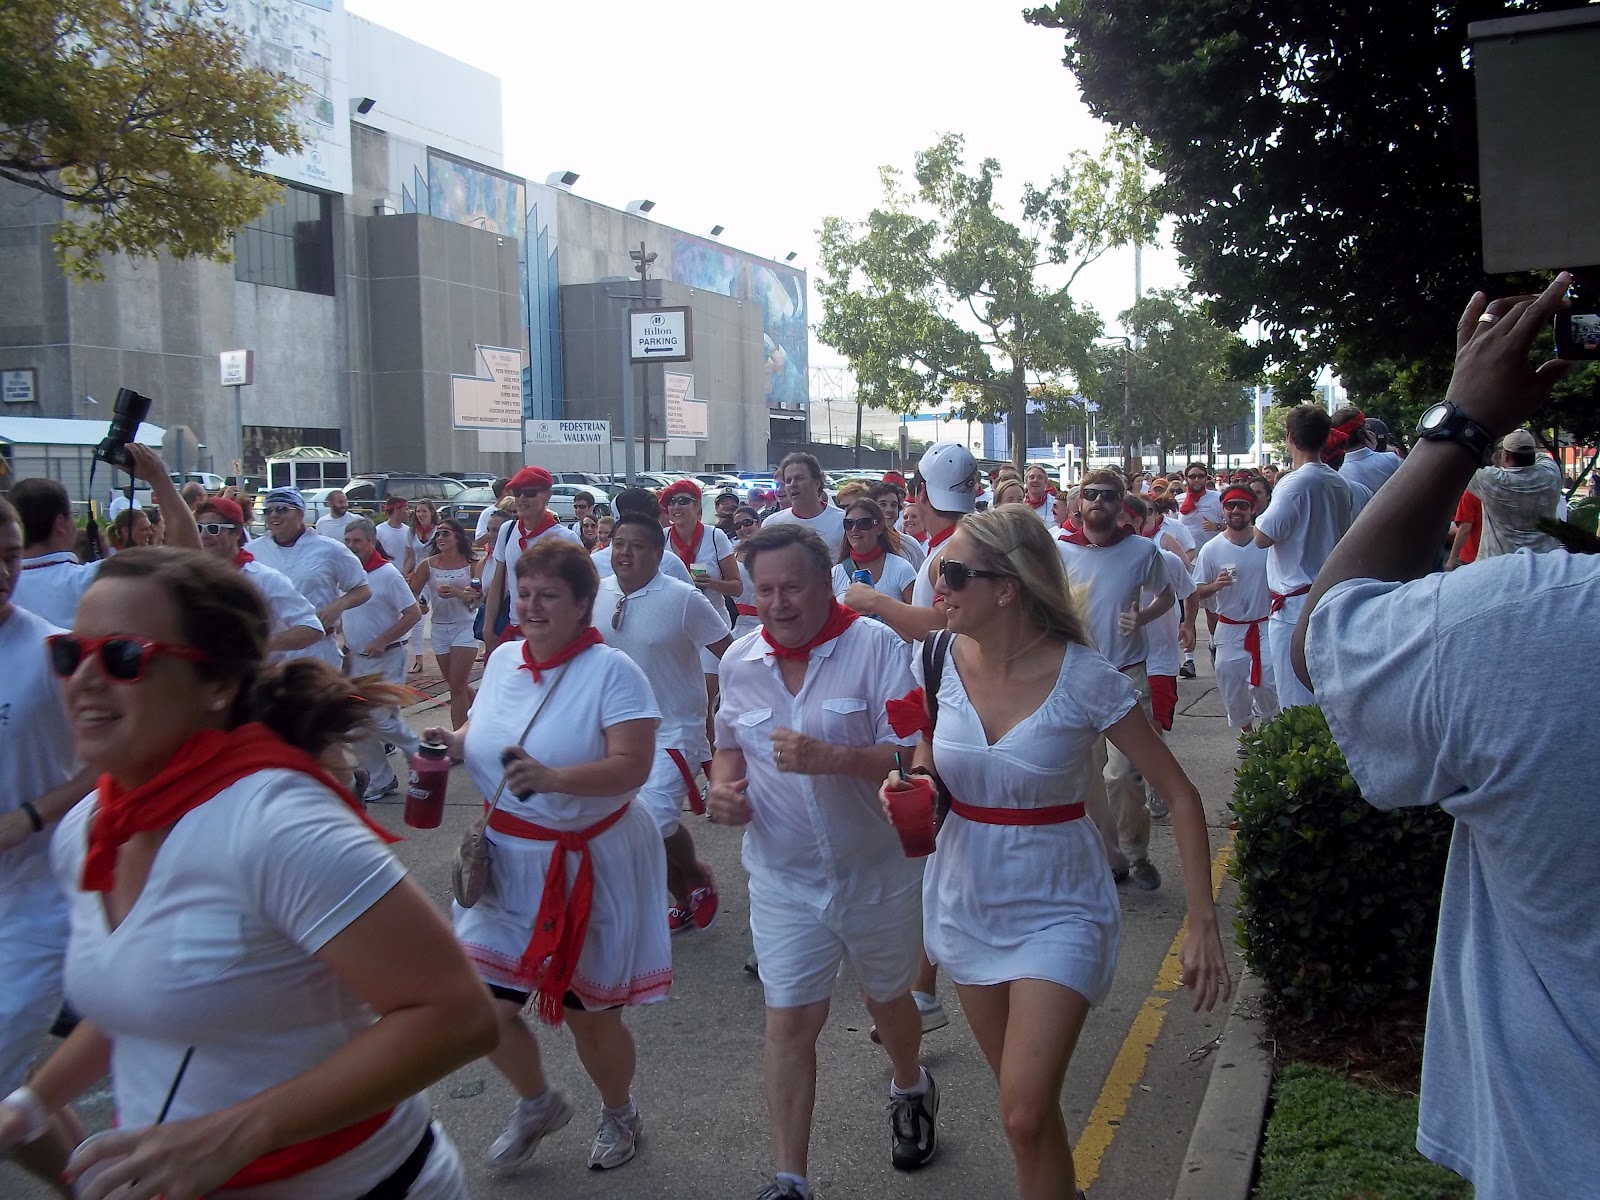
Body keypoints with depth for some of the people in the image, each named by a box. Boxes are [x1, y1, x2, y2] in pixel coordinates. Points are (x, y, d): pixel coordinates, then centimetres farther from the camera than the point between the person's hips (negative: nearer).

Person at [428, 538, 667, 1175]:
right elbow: (481, 733, 18)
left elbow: (633, 765, -23)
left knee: (588, 1014, 8)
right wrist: (452, 742, -4)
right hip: (508, 860, 5)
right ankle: (538, 1104, 34)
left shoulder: (611, 670, -15)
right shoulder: (503, 659, 3)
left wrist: (554, 777, -38)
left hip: (591, 865, -5)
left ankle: (619, 1112, 41)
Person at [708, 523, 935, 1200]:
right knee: (788, 1022, 0)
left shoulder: (875, 646, -15)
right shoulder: (739, 661, 0)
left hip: (878, 871, -2)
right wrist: (723, 787, -7)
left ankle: (910, 1092, 52)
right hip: (784, 879, 2)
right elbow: (730, 744, 14)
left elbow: (913, 752, -20)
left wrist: (830, 758, -33)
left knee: (886, 999, 20)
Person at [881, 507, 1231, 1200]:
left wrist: (1203, 923, -17)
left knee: (1026, 1118, -10)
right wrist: (907, 784, -14)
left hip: (1056, 909, -4)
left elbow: (1179, 794, -12)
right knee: (1024, 1104, 17)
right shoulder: (942, 661, -8)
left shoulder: (1086, 678, -20)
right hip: (966, 900, 4)